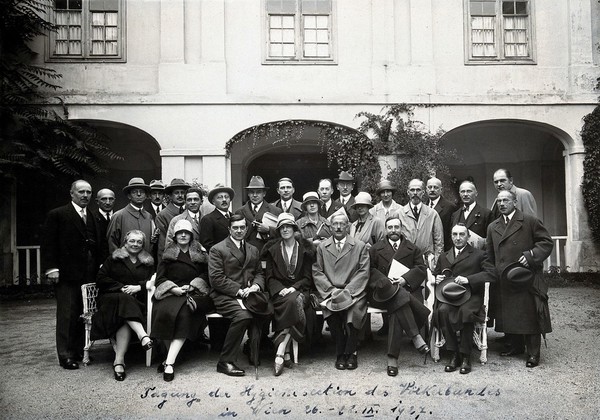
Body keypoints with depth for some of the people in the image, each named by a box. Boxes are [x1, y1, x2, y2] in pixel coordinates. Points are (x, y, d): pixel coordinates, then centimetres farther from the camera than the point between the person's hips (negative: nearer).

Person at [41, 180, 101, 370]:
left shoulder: (93, 217, 16)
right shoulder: (57, 215, 1)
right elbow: (48, 244, -4)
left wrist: (99, 266, 6)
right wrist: (51, 268, -12)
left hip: (89, 274, 5)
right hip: (66, 274, -4)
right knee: (67, 315, 0)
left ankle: (79, 351, 16)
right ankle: (66, 355, 8)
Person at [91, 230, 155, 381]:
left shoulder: (148, 263, 21)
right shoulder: (113, 259, 17)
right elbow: (100, 279, 5)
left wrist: (139, 287, -12)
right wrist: (121, 287, -7)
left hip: (137, 302, 1)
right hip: (111, 298, -1)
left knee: (125, 320, -32)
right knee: (125, 301, -37)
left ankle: (119, 360, -36)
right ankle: (142, 335, -51)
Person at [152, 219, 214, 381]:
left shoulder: (200, 254, 19)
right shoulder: (167, 254, 17)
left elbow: (205, 275, 12)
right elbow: (160, 278, 9)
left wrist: (191, 286, -6)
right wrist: (174, 289, -9)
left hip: (192, 293, 0)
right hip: (170, 293, 0)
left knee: (185, 314, -32)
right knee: (166, 312, -33)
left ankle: (169, 362, -31)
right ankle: (172, 356, -17)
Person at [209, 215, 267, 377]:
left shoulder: (253, 250, 21)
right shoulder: (217, 249, 2)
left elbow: (259, 273, 21)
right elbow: (216, 279, -7)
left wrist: (256, 285, -3)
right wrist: (239, 291, -13)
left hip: (248, 294, 5)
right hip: (224, 296, -5)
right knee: (244, 316, -33)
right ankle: (226, 361, -16)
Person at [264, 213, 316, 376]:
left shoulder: (305, 248, 9)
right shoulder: (272, 249, 10)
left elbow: (308, 277, 5)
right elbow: (270, 277, 6)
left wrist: (293, 288, -12)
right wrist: (280, 289, -13)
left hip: (300, 290, 0)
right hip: (279, 291, 0)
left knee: (294, 300, -35)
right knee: (293, 302, -33)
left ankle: (280, 351, -31)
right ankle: (286, 352, -29)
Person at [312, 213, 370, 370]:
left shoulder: (360, 246, 9)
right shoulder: (322, 247, 13)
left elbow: (363, 272, 1)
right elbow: (317, 272, 6)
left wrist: (347, 290, -12)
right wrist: (331, 289, -9)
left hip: (353, 291, -1)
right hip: (329, 291, 1)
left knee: (354, 309, -31)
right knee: (331, 310, -30)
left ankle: (350, 352, -7)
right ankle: (340, 352, -9)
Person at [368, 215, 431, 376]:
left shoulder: (412, 248, 21)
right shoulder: (375, 248, 20)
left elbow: (421, 269, 9)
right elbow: (371, 270, 9)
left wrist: (405, 279, -10)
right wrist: (386, 281, -10)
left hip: (407, 289, 1)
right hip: (383, 291, 0)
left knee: (397, 309, -31)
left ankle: (392, 357, -23)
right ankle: (415, 336, -33)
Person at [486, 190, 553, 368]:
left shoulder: (530, 221, -1)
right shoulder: (492, 227, 14)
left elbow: (546, 242, -4)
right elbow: (490, 254, 19)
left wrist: (531, 256, -17)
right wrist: (495, 272, 10)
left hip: (527, 278, -5)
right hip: (503, 280, 5)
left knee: (530, 315, -1)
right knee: (508, 314, 10)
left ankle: (533, 353, 10)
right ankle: (515, 346, 26)